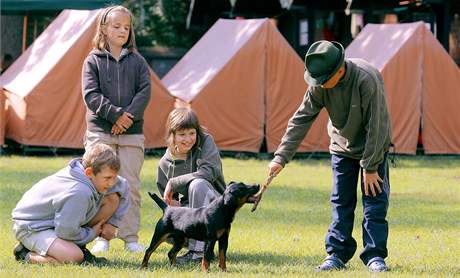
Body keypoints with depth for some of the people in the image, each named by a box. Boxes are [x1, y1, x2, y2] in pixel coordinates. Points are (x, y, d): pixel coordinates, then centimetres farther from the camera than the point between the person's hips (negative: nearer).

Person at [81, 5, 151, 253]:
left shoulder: (137, 62, 10)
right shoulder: (93, 61, 4)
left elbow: (144, 92, 0)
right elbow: (91, 95, -5)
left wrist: (128, 116, -13)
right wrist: (115, 114, -15)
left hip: (132, 133, 2)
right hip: (100, 131, -1)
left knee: (131, 185, 0)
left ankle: (130, 236, 6)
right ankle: (102, 237, 5)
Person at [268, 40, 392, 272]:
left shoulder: (366, 79, -31)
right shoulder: (319, 84, -17)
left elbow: (376, 127, -25)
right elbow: (301, 119, -11)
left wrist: (370, 167, -21)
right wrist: (281, 157, -15)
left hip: (373, 147, -4)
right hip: (342, 147, 4)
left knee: (375, 200, -6)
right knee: (341, 202, 2)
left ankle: (374, 255, -1)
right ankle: (337, 254, 7)